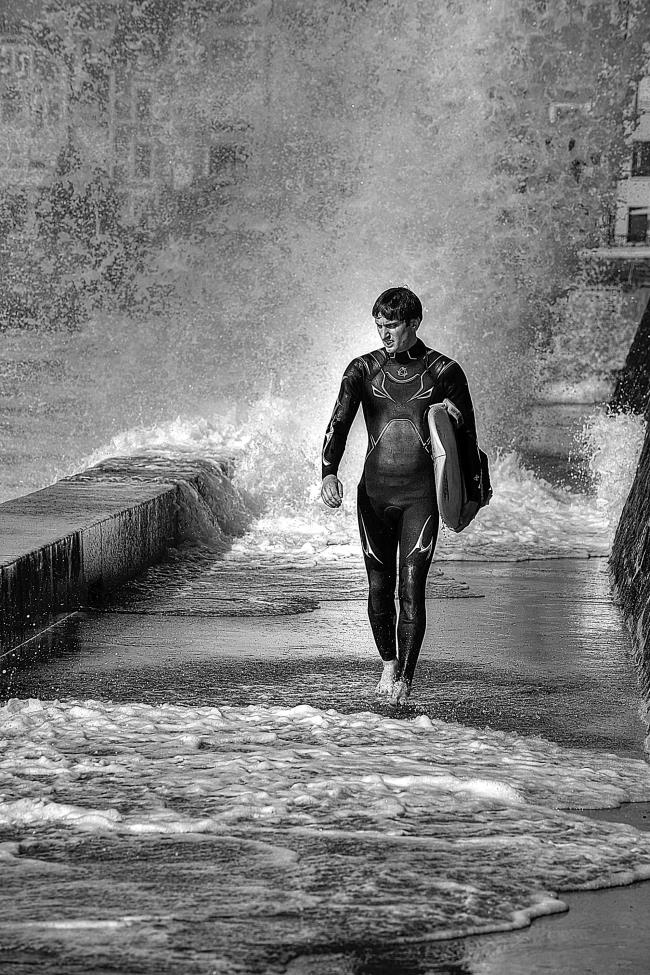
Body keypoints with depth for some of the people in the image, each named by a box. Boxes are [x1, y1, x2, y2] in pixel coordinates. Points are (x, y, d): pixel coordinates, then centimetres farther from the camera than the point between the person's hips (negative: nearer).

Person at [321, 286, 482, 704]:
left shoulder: (444, 371, 1)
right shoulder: (363, 369, 5)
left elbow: (466, 433, 9)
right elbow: (339, 423, -4)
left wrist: (473, 489, 11)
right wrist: (329, 473, -20)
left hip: (421, 493, -2)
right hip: (375, 491, 2)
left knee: (412, 587, -10)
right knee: (379, 588, 7)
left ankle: (406, 677, -5)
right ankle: (389, 662, 28)